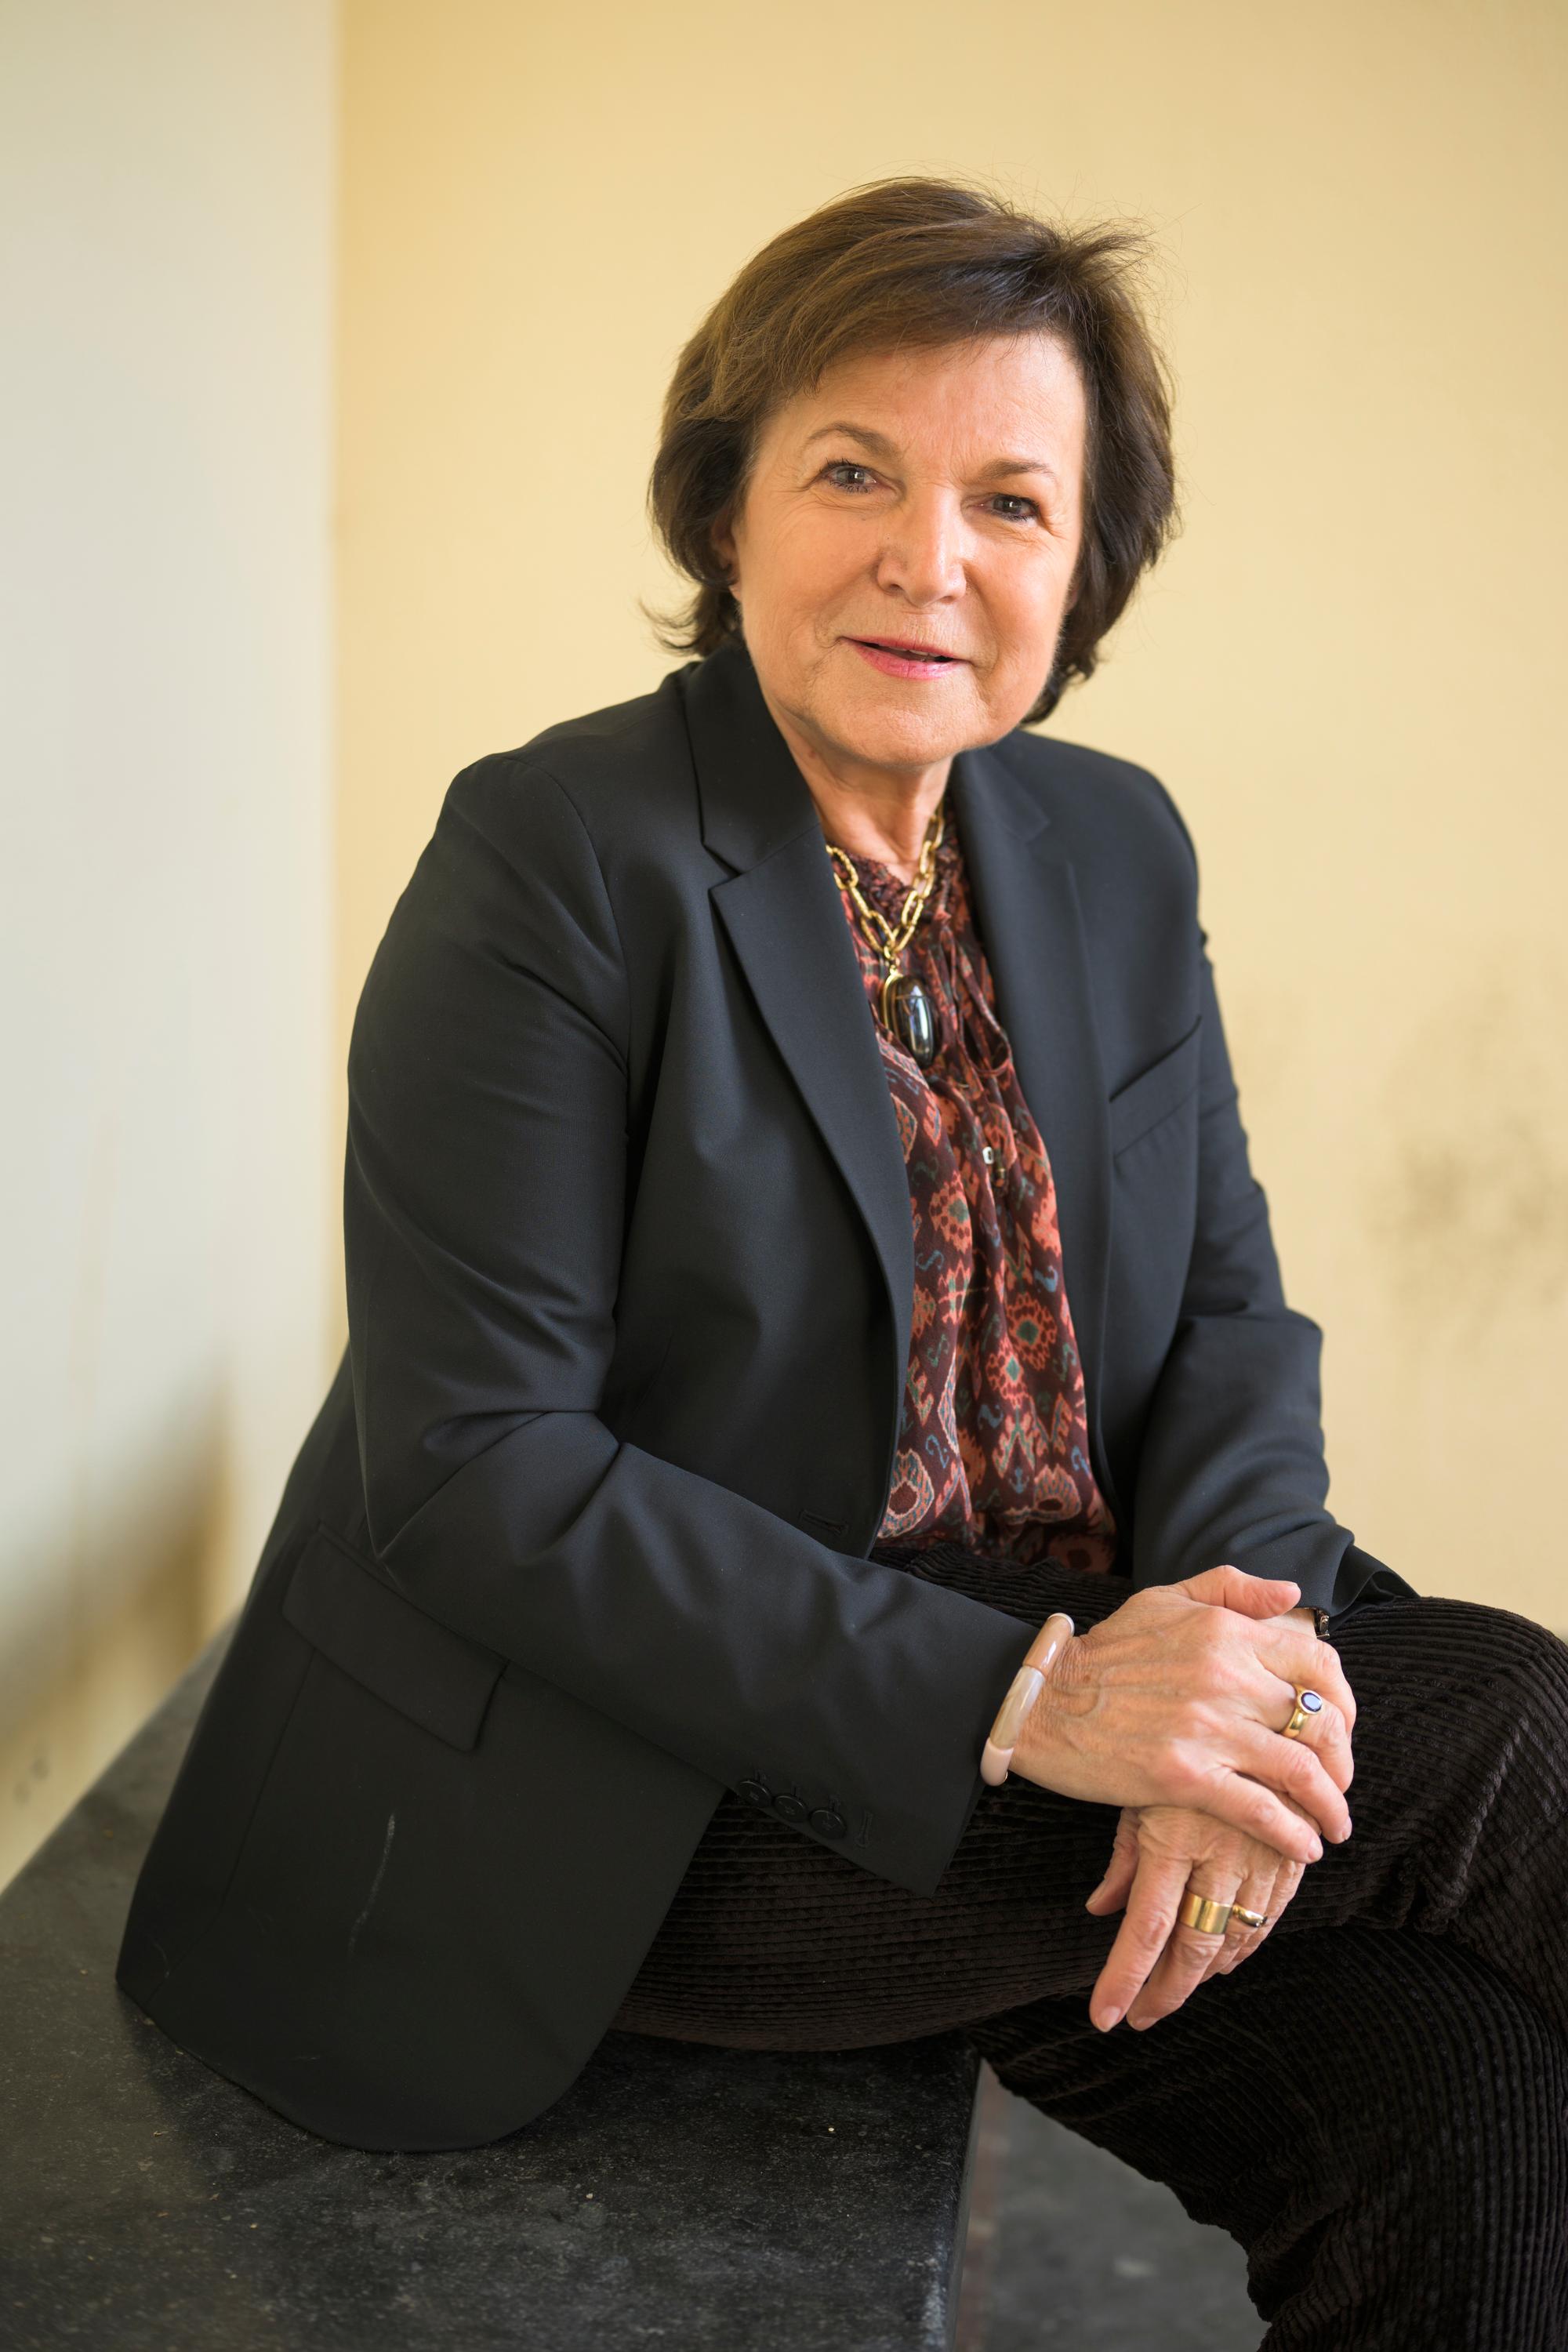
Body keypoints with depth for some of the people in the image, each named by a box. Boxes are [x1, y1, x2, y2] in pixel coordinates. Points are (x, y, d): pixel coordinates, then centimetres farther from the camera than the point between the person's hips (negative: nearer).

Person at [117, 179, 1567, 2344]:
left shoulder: (1115, 850, 7)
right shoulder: (562, 852, -14)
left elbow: (1229, 1307, 5)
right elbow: (473, 1470, -19)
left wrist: (1235, 1636, -18)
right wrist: (1014, 1697, -26)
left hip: (1079, 1669, 6)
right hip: (662, 1794, -6)